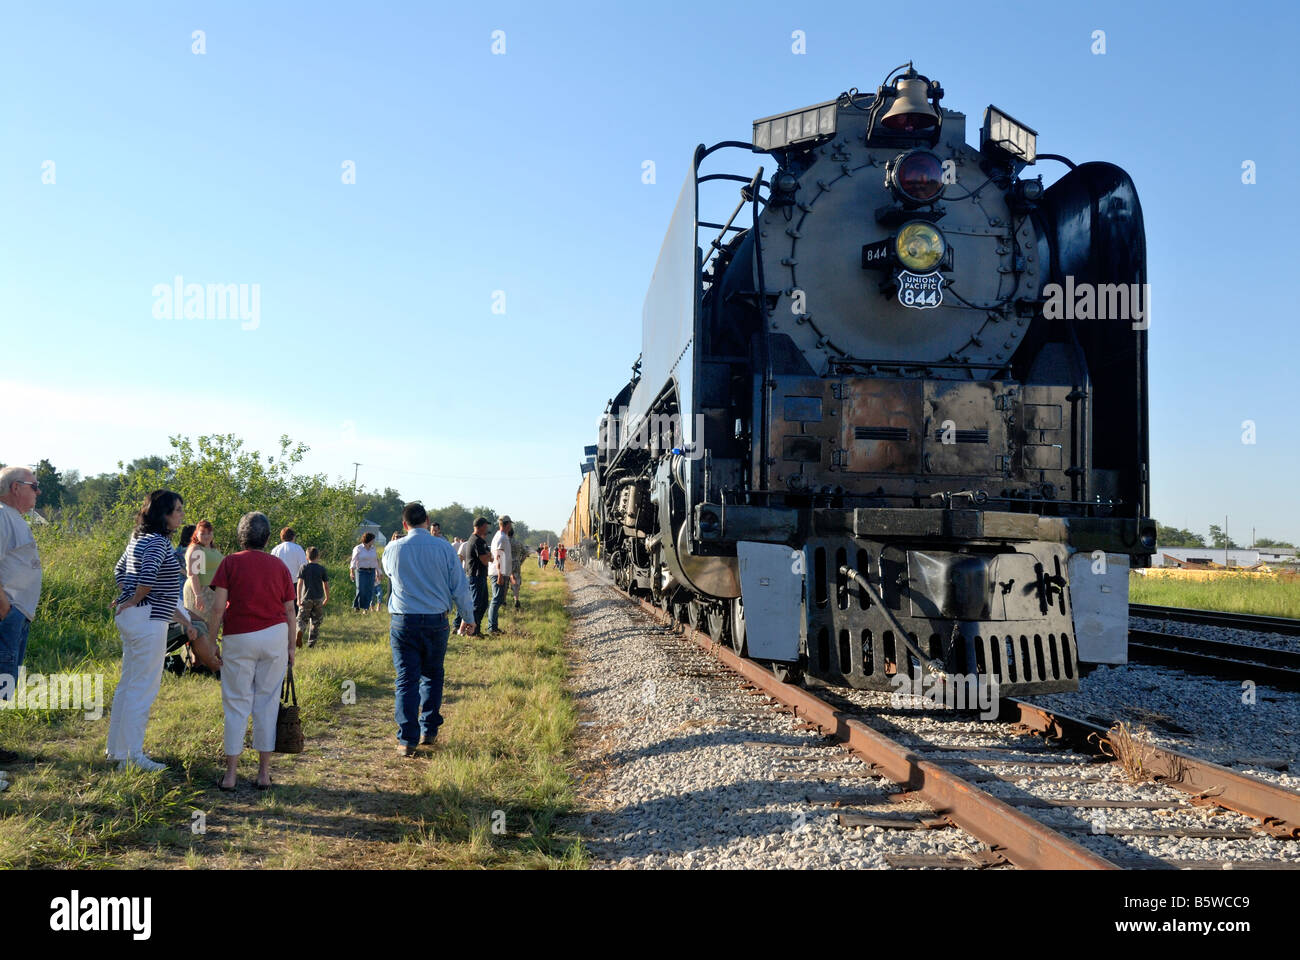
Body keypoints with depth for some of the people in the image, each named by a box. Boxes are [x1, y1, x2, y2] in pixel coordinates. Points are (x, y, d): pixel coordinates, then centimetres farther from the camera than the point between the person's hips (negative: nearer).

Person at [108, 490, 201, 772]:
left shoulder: (139, 539, 14)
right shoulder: (158, 542, -16)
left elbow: (119, 570, 25)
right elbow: (148, 577, -31)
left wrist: (126, 599, 18)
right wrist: (135, 600, -14)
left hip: (130, 618, 10)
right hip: (148, 620, -10)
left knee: (128, 683, 17)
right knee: (144, 687, -4)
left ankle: (117, 749, 27)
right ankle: (132, 756, 2)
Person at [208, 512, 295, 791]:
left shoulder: (230, 563, -1)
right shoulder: (279, 565, 6)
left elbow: (218, 608, -7)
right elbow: (289, 611, 6)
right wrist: (291, 647, 14)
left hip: (239, 639, -2)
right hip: (275, 636, 2)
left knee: (236, 705, 6)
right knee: (268, 703, 8)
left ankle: (230, 774, 9)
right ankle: (264, 772, 12)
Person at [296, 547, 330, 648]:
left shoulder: (303, 568, -1)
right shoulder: (322, 569, 1)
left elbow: (300, 583, -8)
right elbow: (326, 585, 3)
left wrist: (298, 599, -8)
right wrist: (327, 597, 16)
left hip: (306, 598, 0)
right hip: (318, 599, 1)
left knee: (302, 619, 6)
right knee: (316, 622, 11)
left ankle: (300, 631, -25)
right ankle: (311, 643, 10)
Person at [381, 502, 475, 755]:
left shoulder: (393, 549, -1)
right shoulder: (444, 548, -3)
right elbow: (460, 587, 1)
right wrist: (468, 618, 13)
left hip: (404, 622, -1)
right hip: (436, 621, 1)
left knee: (406, 680, 2)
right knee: (432, 676, 17)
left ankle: (407, 739, -1)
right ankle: (429, 730, 21)